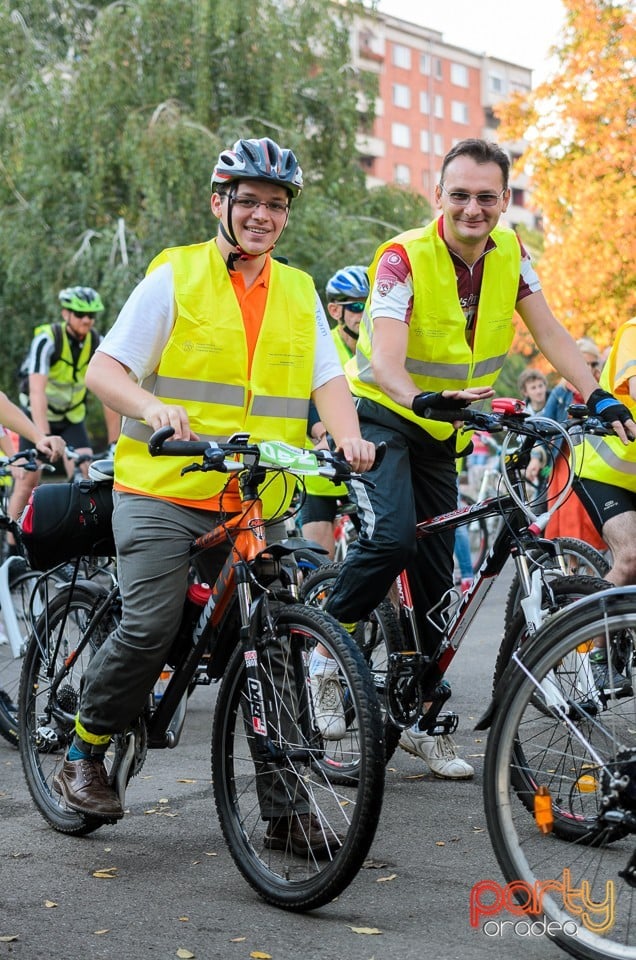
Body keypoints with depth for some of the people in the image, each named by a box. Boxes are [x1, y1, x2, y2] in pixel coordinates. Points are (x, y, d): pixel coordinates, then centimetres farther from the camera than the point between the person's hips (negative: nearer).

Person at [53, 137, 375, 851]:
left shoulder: (300, 292, 14)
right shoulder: (174, 277, 1)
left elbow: (327, 378, 6)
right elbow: (104, 369, -4)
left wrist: (348, 437, -15)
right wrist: (155, 408, -25)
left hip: (260, 504, 4)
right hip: (164, 493, -4)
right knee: (149, 629, -14)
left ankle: (286, 809, 9)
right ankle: (84, 757, 11)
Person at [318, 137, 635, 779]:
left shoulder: (509, 254, -5)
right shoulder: (404, 257, -22)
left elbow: (548, 331, -6)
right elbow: (386, 359, -35)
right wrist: (425, 400, -56)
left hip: (442, 432, 5)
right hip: (382, 417, -5)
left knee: (435, 572, 5)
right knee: (391, 537, -29)